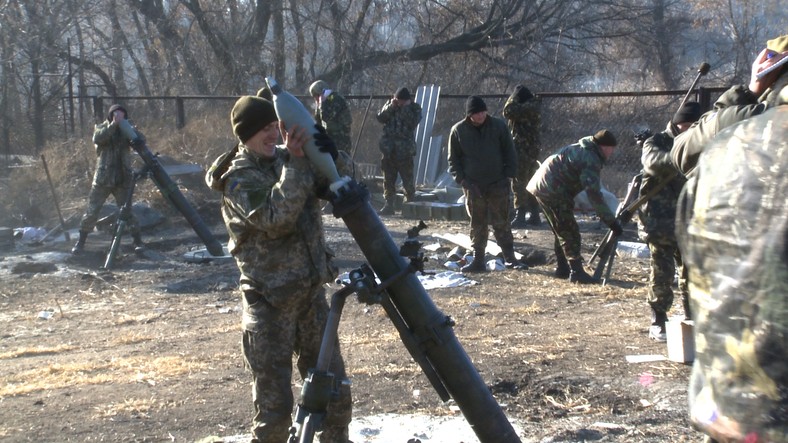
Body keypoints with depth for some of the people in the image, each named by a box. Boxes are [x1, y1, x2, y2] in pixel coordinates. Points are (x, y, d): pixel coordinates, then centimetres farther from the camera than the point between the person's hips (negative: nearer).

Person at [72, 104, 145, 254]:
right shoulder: (101, 127, 2)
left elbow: (142, 140, -9)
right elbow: (97, 138, -21)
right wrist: (113, 124, -30)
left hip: (123, 179, 1)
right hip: (103, 178, 0)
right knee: (92, 211, 1)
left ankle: (138, 241, 7)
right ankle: (80, 242, 11)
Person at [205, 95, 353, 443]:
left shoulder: (287, 158, 6)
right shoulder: (238, 178, -9)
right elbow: (276, 218, -25)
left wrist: (330, 154, -13)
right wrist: (296, 163, -26)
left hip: (311, 292, 5)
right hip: (270, 301, -5)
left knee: (335, 390, 12)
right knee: (274, 404, -2)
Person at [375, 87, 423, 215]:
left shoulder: (415, 107, 0)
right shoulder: (390, 104, 9)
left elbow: (413, 123, -15)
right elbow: (380, 118, -1)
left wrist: (406, 108, -17)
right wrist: (391, 107, -12)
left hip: (405, 151, -3)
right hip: (388, 149, 3)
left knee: (408, 180, -3)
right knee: (388, 179, 7)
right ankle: (389, 205, 13)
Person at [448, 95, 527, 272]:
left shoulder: (498, 126, -3)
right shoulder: (458, 131, -2)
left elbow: (509, 153, 4)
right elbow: (453, 159, 5)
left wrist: (509, 175, -5)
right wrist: (462, 179, -6)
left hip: (498, 184, -1)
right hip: (473, 185, 1)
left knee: (501, 223, 3)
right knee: (477, 224, 6)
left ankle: (510, 258, 8)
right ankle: (478, 261, 12)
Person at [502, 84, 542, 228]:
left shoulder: (528, 107, -16)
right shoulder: (533, 106, 14)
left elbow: (508, 112, -20)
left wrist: (512, 98, -6)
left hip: (522, 151, -10)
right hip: (531, 150, 10)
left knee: (519, 184, -9)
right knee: (530, 183, 15)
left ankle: (520, 217, -11)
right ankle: (534, 216, 19)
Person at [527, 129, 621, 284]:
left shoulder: (582, 150, 16)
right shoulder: (591, 160, -15)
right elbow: (594, 194, -22)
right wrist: (611, 221, -20)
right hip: (552, 191, -10)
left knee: (562, 231, 18)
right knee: (570, 232, -6)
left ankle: (562, 268, 24)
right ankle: (576, 272, -6)